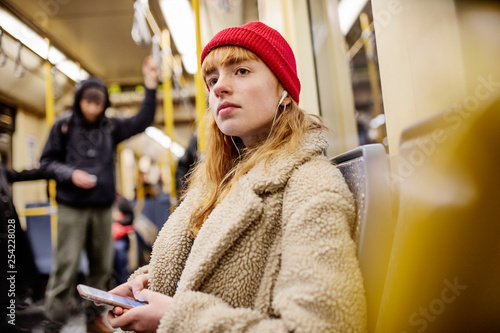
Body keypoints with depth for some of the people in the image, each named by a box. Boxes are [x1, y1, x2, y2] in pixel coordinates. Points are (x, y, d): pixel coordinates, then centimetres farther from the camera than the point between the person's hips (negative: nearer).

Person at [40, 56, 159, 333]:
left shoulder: (110, 127, 6)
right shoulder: (64, 125, -1)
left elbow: (142, 121, 1)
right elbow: (47, 162, 3)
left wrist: (151, 85, -6)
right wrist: (71, 174, -15)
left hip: (103, 208, 3)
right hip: (72, 208, -3)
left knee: (102, 267, 10)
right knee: (66, 268, -3)